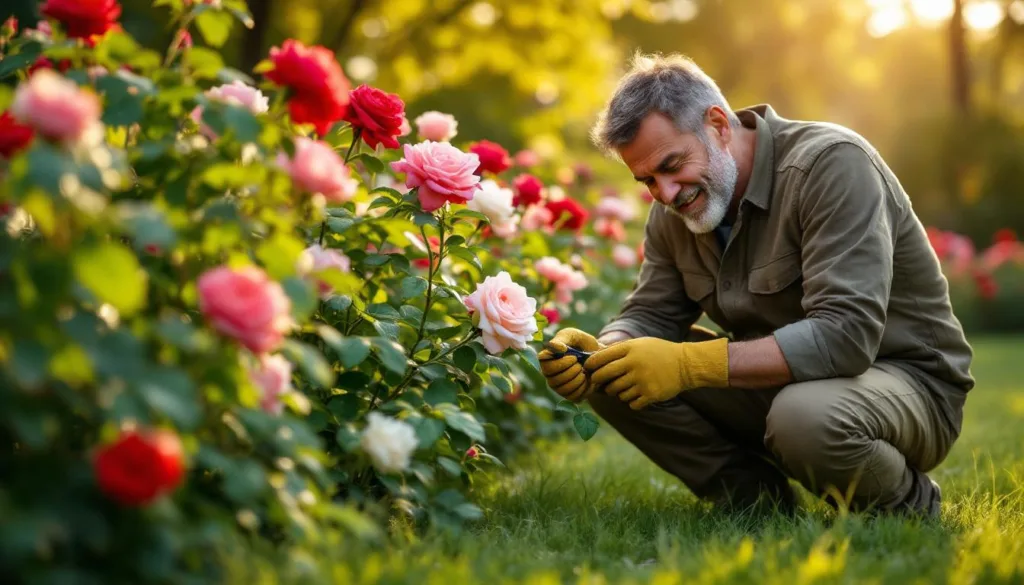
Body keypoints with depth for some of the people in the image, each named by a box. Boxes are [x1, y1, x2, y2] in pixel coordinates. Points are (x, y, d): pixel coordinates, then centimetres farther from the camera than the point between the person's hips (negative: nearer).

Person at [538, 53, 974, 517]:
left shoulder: (833, 164, -23)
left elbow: (845, 335, -32)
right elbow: (650, 316, 3)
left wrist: (689, 364, -37)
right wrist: (597, 352, -22)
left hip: (908, 379, -6)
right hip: (777, 383, 6)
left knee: (803, 414, -41)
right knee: (615, 376, -10)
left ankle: (906, 504, -8)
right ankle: (758, 499, 1)